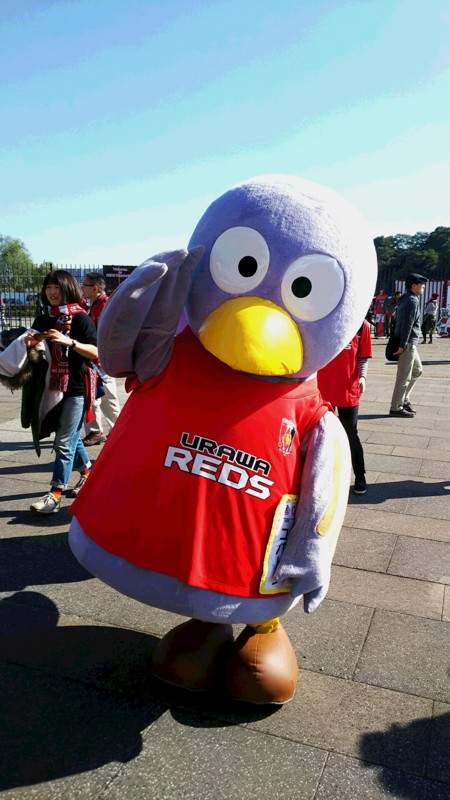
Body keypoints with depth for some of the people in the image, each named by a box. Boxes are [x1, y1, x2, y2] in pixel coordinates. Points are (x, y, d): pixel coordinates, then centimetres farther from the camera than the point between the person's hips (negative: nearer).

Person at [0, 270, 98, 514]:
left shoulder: (80, 319, -7)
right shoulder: (43, 320, 10)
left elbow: (96, 352, -14)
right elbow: (36, 354, 14)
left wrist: (69, 342, -25)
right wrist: (31, 343, -8)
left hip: (76, 388, -6)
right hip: (52, 387, 6)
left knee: (64, 442, -6)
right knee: (71, 437, 19)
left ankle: (55, 494, -2)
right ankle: (87, 472, 38)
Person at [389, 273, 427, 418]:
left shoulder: (406, 298, 15)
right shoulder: (412, 301, -15)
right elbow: (407, 324, -21)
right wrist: (402, 345, -23)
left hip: (410, 343, 10)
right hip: (408, 343, -10)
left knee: (417, 370, 20)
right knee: (404, 376, -5)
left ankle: (404, 400, 23)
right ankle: (396, 408, 1)